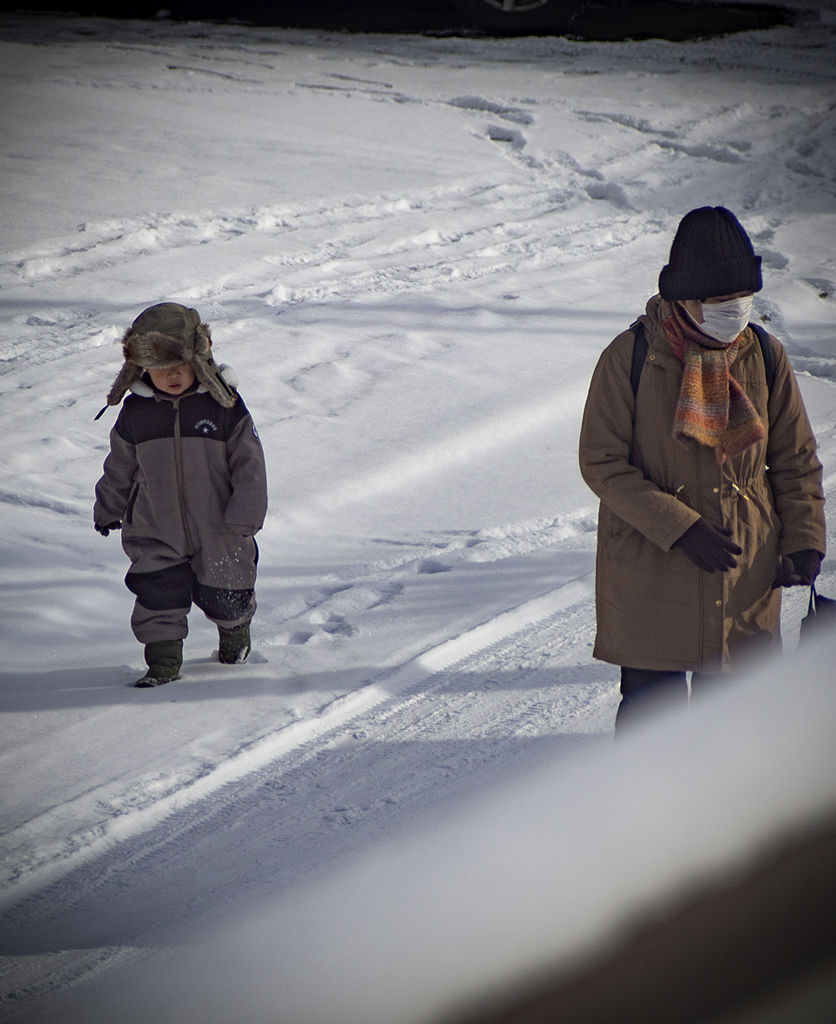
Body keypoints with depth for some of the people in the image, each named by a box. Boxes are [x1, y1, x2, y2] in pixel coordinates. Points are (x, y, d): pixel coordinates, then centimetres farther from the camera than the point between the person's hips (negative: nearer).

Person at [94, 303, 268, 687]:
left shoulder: (224, 405, -10)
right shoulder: (135, 412, -3)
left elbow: (249, 465, -5)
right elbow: (120, 469, 11)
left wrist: (244, 519, -10)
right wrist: (107, 510, 20)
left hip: (218, 530, -1)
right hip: (156, 533, 1)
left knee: (224, 597, 9)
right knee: (159, 594, -8)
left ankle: (235, 627, 42)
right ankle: (163, 660, 9)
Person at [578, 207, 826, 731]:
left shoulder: (767, 358, 1)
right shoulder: (630, 358, -10)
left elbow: (796, 461, 10)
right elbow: (602, 463, -10)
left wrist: (803, 542, -2)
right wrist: (680, 529, -18)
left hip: (744, 578, 3)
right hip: (650, 578, -3)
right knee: (651, 705, 3)